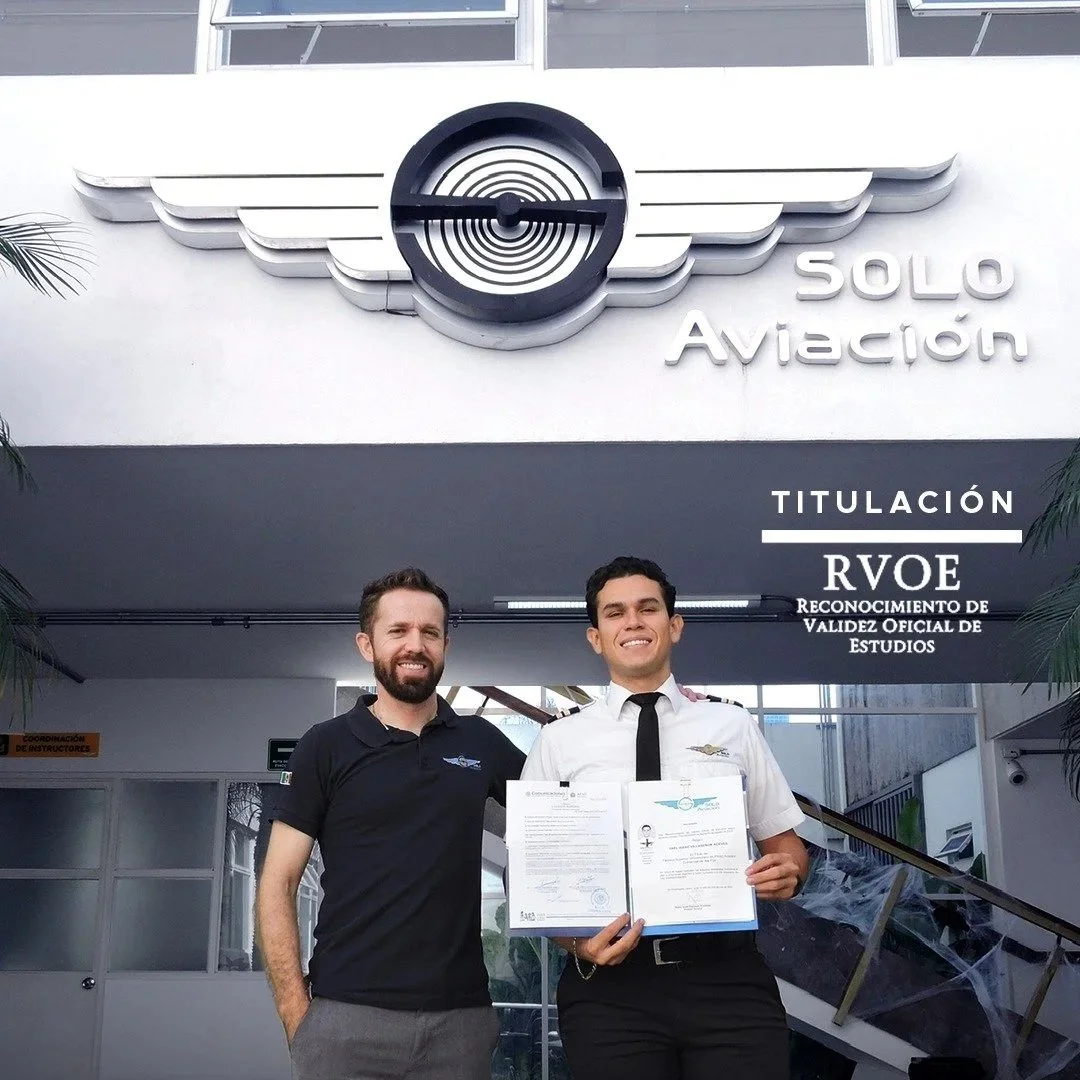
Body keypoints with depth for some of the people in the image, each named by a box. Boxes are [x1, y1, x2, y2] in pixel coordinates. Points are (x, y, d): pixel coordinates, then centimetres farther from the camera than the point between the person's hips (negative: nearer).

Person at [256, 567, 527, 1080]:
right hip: (346, 1018, -2)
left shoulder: (481, 742, 7)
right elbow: (277, 885, 0)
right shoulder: (326, 746, 1)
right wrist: (296, 1013, -9)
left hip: (462, 1015, 2)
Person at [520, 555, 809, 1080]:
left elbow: (783, 841, 13)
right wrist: (575, 942, -11)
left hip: (727, 977, 1)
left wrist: (786, 872, -9)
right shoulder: (559, 741, 6)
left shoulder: (732, 725, 9)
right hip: (609, 986, 0)